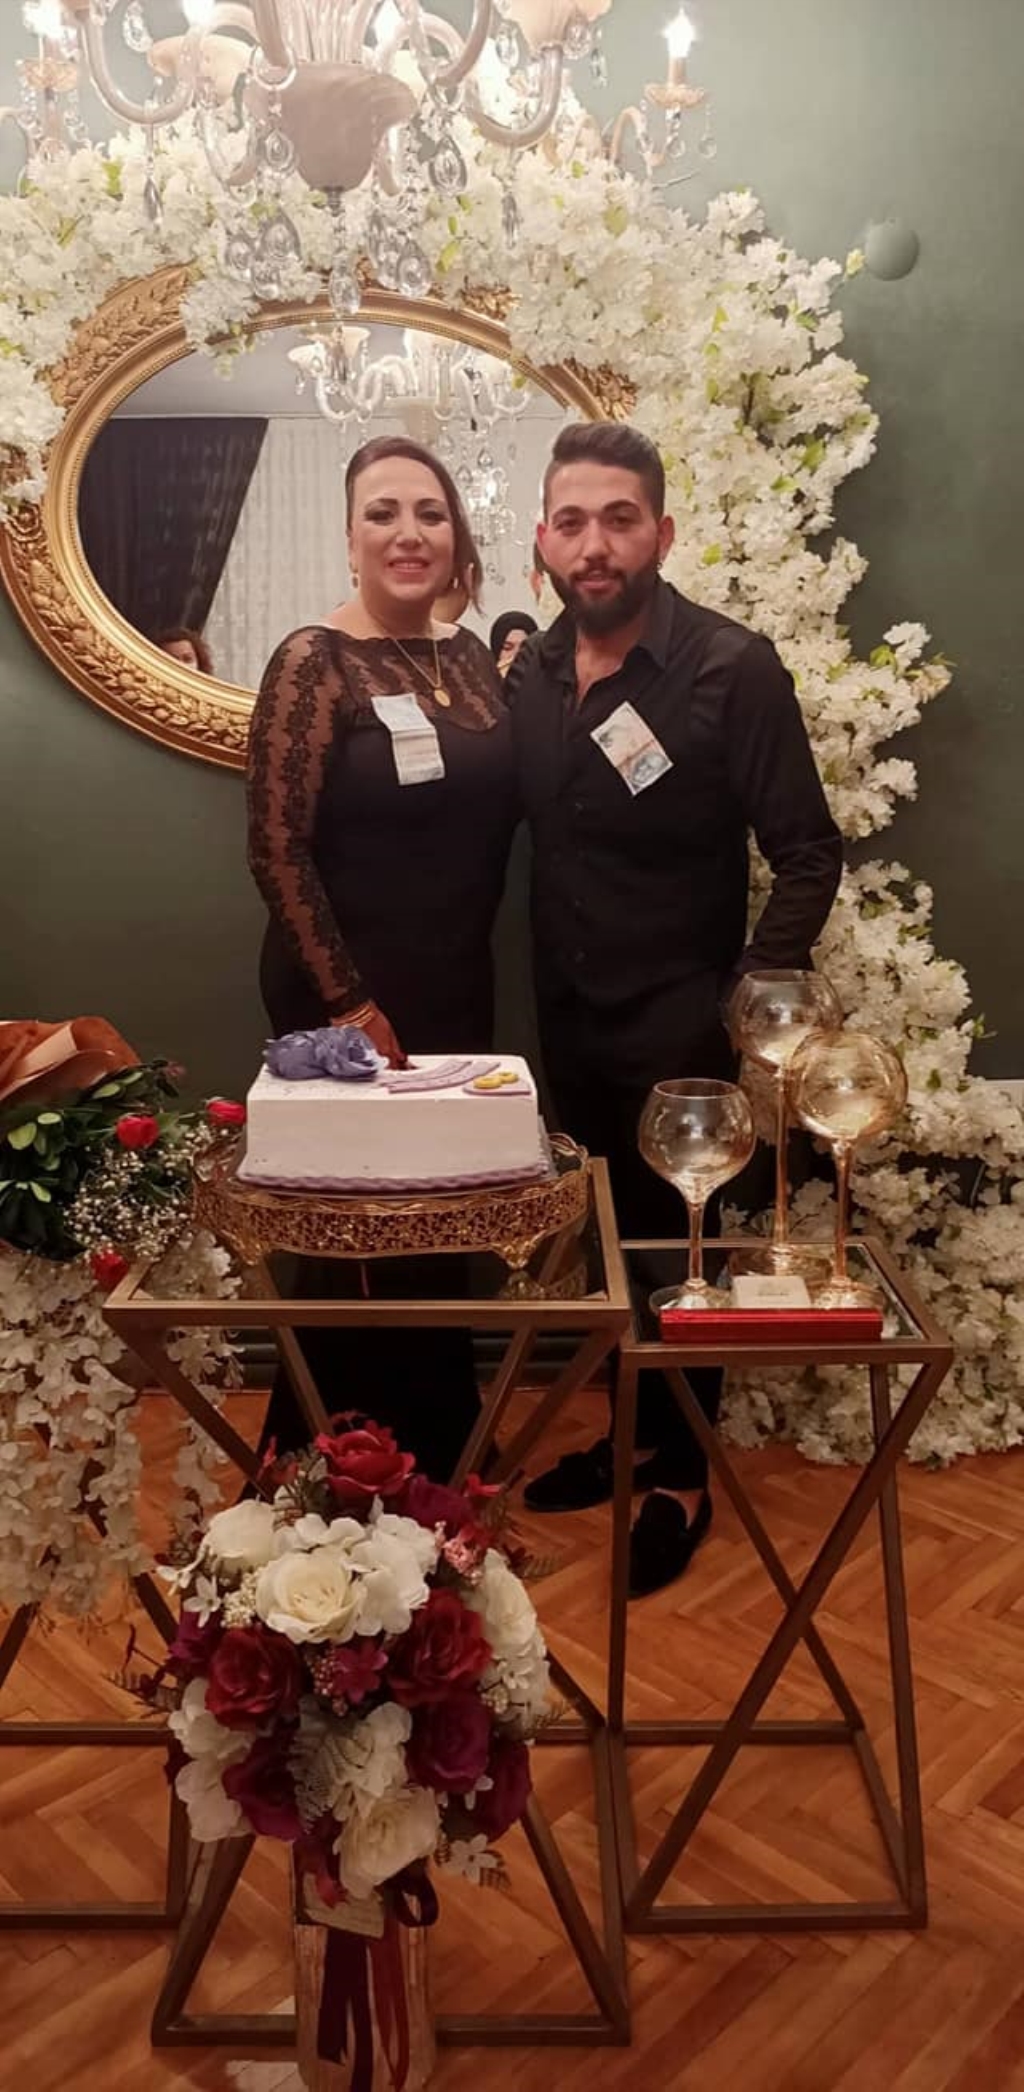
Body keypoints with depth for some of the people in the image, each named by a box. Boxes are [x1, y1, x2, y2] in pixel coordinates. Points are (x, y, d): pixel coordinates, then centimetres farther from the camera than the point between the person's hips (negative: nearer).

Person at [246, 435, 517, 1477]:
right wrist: (348, 1003, -15)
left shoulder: (470, 653, 7)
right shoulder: (313, 661, -12)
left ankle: (437, 1451, 37)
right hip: (347, 998, -6)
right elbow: (276, 851, -15)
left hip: (459, 986, 6)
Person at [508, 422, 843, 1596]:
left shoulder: (732, 670, -15)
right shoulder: (529, 673, 2)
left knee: (675, 1248, 6)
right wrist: (543, 987, 2)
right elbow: (531, 833, 9)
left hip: (676, 1026, -5)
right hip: (569, 1018, 5)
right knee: (606, 1236, 16)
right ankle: (632, 1432, 37)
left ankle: (682, 1477, 26)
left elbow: (809, 857, -12)